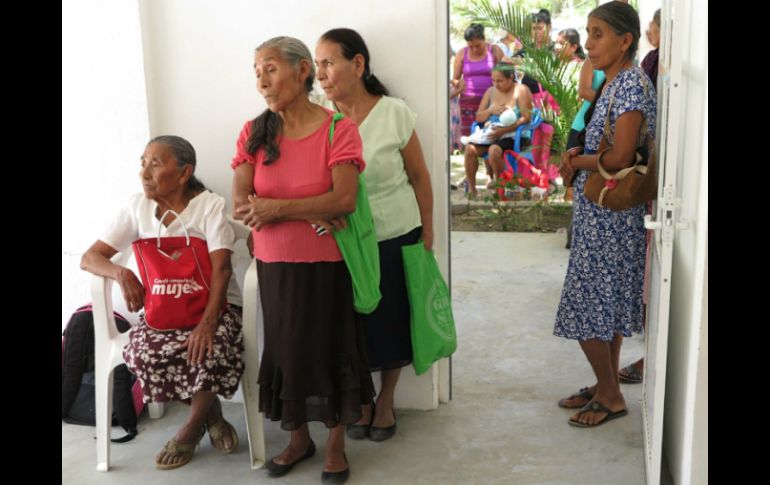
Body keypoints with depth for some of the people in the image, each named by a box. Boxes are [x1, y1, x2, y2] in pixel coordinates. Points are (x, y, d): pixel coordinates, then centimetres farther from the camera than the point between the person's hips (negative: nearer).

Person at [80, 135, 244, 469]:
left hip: (213, 304, -3)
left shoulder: (211, 205, -10)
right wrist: (121, 273, -21)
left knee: (208, 350, -35)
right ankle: (210, 413, -4)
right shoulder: (138, 207, 1)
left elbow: (221, 269, -19)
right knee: (143, 354, -29)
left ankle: (192, 428, -4)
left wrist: (207, 322, -33)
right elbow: (89, 258, 2)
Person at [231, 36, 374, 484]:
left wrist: (275, 207, -19)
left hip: (326, 265, -3)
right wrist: (313, 210, -19)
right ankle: (299, 438, 32)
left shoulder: (338, 129, -10)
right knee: (286, 347, 13)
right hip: (274, 264, 3)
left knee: (331, 348, 7)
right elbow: (242, 205, -7)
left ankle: (336, 444, 26)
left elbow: (344, 199, -20)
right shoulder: (254, 133, 1)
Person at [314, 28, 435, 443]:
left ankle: (386, 400, 31)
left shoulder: (394, 113, -10)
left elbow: (419, 176, -2)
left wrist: (427, 232, 0)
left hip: (396, 236, -1)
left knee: (392, 321, 10)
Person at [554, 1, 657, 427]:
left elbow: (620, 157, -24)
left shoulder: (632, 83, -18)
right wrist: (577, 153, 0)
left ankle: (611, 396, 14)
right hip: (601, 213, 9)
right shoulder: (613, 82, 11)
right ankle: (605, 386, 29)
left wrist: (576, 162, -9)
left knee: (589, 308, -1)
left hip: (610, 216, -9)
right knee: (605, 304, 16)